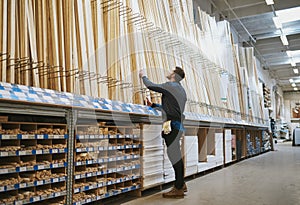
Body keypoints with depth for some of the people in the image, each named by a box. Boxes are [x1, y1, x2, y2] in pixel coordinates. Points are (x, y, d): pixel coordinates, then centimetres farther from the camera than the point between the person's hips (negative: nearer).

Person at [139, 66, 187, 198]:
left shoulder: (171, 86, -6)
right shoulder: (180, 90, 23)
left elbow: (150, 86, -3)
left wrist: (143, 76, 16)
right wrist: (153, 105, 31)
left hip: (172, 125, -10)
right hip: (177, 125, 10)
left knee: (173, 154, -10)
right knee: (176, 155, 12)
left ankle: (178, 189, -9)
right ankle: (181, 184, 18)